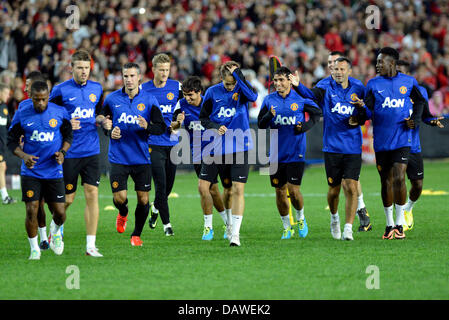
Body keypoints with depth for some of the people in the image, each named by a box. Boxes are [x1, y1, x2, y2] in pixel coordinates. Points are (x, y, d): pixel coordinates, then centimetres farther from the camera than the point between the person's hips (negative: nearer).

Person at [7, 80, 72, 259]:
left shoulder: (60, 113, -1)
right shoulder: (22, 115, -3)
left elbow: (68, 136, 12)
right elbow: (12, 141, 3)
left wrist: (62, 152, -7)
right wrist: (23, 156, -16)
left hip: (54, 171, 1)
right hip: (30, 171, -1)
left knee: (60, 213, -1)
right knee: (32, 211, -9)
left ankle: (55, 231, 34)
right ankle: (34, 249, 10)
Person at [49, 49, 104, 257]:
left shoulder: (97, 88, 8)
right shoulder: (60, 90, -5)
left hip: (91, 151, 3)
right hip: (69, 152, -3)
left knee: (92, 194, -4)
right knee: (67, 199, 2)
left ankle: (91, 245, -2)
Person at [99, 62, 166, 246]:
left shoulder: (149, 100, 0)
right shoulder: (112, 99, 3)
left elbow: (161, 127, -2)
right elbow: (103, 121, 16)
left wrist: (147, 126, -22)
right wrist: (110, 132, -4)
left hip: (142, 158, 0)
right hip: (118, 157, 0)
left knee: (143, 199, 1)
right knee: (119, 198, -8)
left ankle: (136, 235, 21)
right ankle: (123, 214, 30)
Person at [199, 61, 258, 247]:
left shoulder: (242, 89, -3)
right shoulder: (212, 92, 2)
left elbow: (252, 96, -27)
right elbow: (203, 118, 10)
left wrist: (237, 74, -26)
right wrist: (215, 127, -9)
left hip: (239, 148, -2)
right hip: (216, 148, 3)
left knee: (237, 190, -8)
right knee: (203, 187, 1)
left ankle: (235, 233, -3)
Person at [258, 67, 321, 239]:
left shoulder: (300, 99, -4)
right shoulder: (269, 100, 3)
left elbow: (317, 113, 9)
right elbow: (261, 124, 4)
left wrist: (305, 126, -8)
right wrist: (269, 116, -17)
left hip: (296, 153, -3)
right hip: (276, 153, 3)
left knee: (293, 190, -9)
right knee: (280, 191, 6)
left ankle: (300, 218, 20)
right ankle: (287, 227, 22)